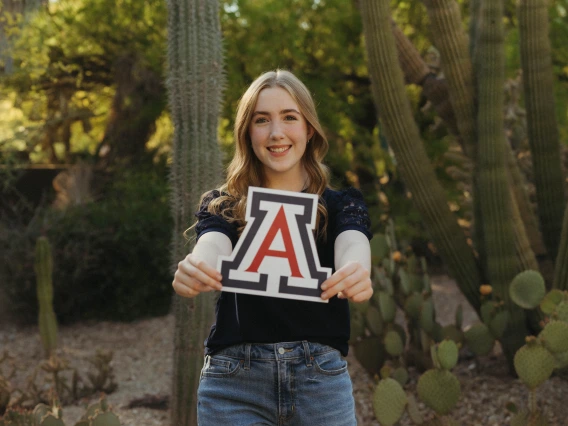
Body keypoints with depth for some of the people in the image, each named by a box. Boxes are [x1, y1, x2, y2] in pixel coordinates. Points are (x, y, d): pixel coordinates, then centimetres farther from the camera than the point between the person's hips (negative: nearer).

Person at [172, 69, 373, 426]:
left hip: (321, 377, 0)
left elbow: (352, 246, -15)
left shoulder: (341, 204, 6)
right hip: (233, 381, 0)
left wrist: (357, 273, -39)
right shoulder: (222, 206, 6)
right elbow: (212, 246, -15)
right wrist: (196, 269, -39)